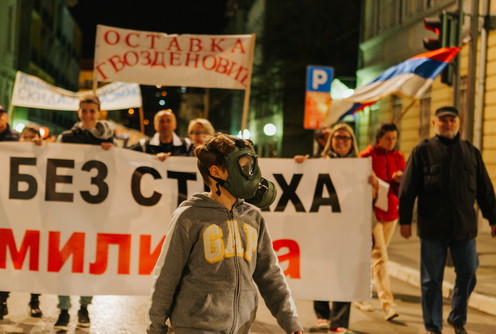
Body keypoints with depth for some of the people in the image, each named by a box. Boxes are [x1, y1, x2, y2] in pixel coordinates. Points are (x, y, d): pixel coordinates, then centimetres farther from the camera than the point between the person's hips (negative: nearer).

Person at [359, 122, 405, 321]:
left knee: (376, 256, 15)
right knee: (380, 256, -12)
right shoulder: (366, 156, -7)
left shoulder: (398, 157, 7)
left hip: (390, 211, 6)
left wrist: (399, 179, -15)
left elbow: (401, 190, 5)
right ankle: (387, 304, -16)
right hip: (372, 211, -6)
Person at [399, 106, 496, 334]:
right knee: (431, 280, 3)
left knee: (467, 276, 6)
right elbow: (408, 189, -1)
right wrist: (405, 220, -7)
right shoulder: (423, 151, 2)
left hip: (464, 228, 3)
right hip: (432, 229, -2)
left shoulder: (471, 152, 11)